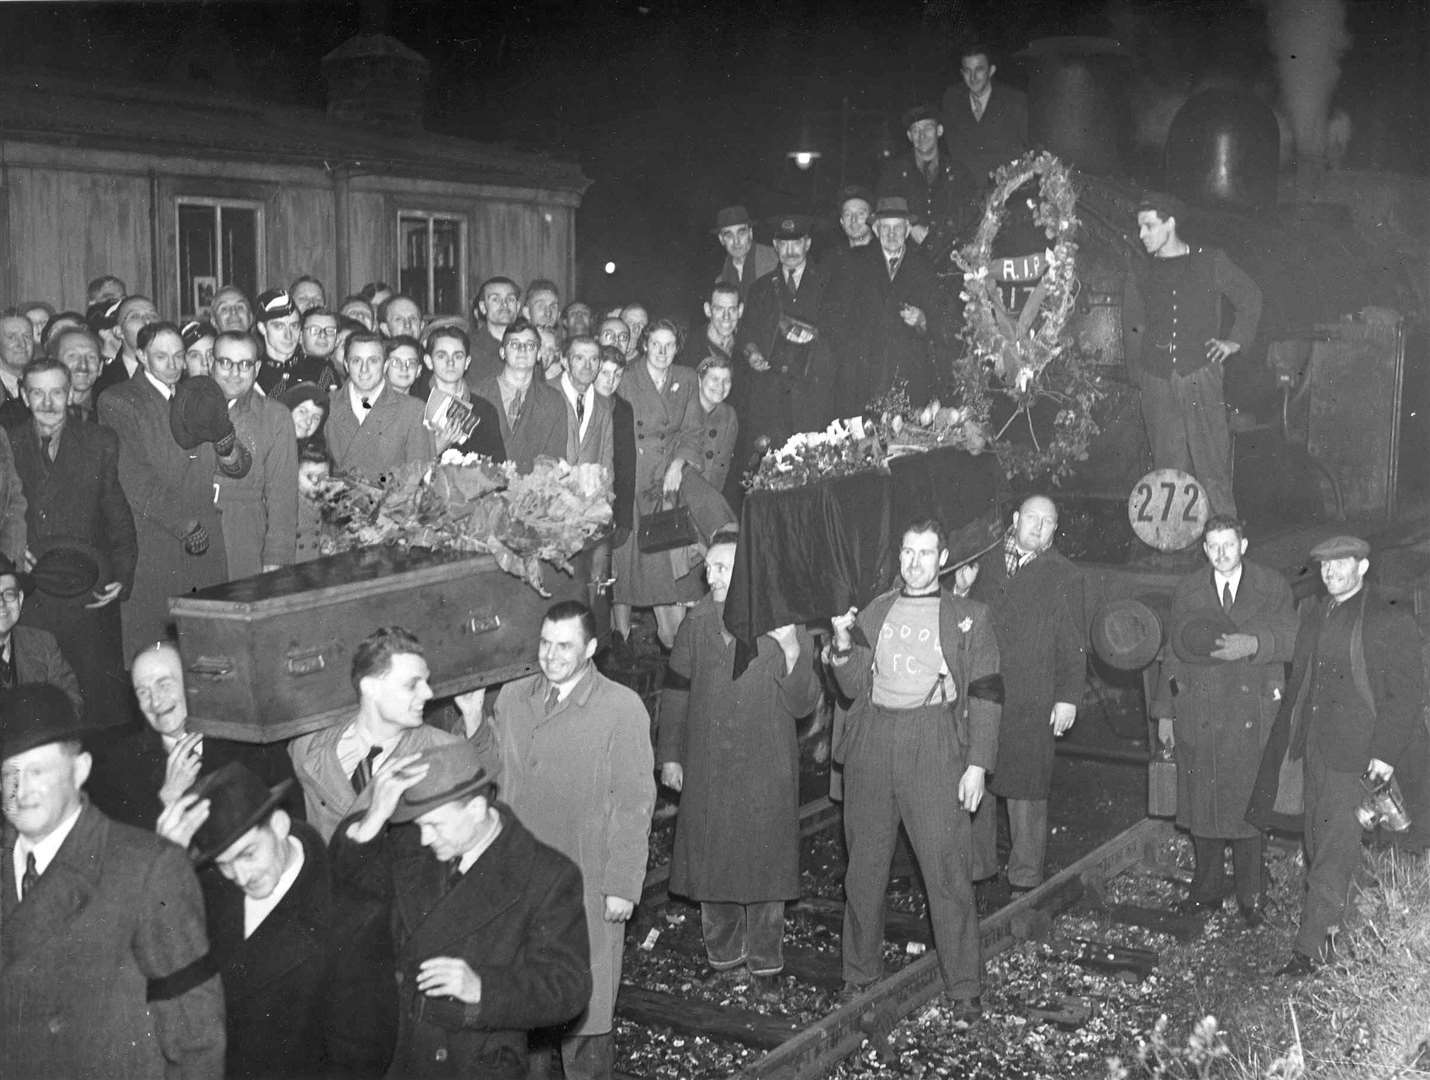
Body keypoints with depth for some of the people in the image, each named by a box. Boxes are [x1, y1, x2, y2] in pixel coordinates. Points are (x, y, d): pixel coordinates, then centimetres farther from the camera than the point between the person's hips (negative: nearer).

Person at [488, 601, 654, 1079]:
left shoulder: (623, 709, -7)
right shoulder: (511, 699, 7)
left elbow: (635, 803, -7)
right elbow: (497, 783, 12)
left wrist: (622, 886, -10)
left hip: (588, 885, -4)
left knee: (584, 1006, 3)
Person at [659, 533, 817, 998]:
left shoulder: (784, 624, -7)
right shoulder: (697, 623, 1)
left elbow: (803, 706, -8)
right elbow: (675, 692, 9)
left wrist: (792, 653, -24)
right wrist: (670, 754, 6)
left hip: (766, 771, -2)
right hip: (706, 769, 2)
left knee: (765, 867, 6)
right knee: (711, 863, 9)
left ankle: (765, 961, 21)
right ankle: (723, 955, 27)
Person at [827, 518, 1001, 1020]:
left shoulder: (968, 617, 6)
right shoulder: (874, 612, 16)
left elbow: (985, 695, 1)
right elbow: (854, 687, 14)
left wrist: (977, 764, -7)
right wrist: (842, 647, -5)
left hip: (934, 747, -3)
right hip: (871, 745, 4)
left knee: (947, 872, -6)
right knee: (863, 868, 10)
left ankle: (964, 989, 4)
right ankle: (860, 974, 24)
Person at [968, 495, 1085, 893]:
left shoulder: (1064, 576, 4)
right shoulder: (984, 563, 10)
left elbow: (1073, 644, 1)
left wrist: (1068, 697, -4)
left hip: (1031, 703, -2)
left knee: (1026, 789, 2)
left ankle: (1025, 876, 15)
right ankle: (976, 864, 23)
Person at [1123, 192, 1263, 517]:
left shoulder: (1210, 262, 7)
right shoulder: (1140, 275, 14)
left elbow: (1251, 298, 18)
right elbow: (1132, 327, 21)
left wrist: (1235, 340, 8)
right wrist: (1138, 373, 10)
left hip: (1201, 377, -2)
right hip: (1157, 383, 2)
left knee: (1212, 466, -6)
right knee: (1169, 468, 1)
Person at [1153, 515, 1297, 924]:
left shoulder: (1273, 588, 3)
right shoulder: (1187, 592, 9)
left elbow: (1291, 641, -5)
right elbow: (1174, 652, 11)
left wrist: (1253, 644, -25)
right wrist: (1165, 711, 9)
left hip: (1251, 714, -2)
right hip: (1197, 713, 2)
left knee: (1247, 804, 0)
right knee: (1200, 800, 6)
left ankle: (1251, 897, 13)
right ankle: (1207, 887, 21)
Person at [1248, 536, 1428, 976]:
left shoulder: (1389, 621, -6)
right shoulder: (1312, 614, 13)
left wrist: (1385, 752, -13)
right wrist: (1291, 737, 11)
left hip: (1356, 750, -6)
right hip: (1311, 745, 6)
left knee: (1336, 841, -7)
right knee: (1318, 841, 12)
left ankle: (1312, 944, -5)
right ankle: (1327, 925, 26)